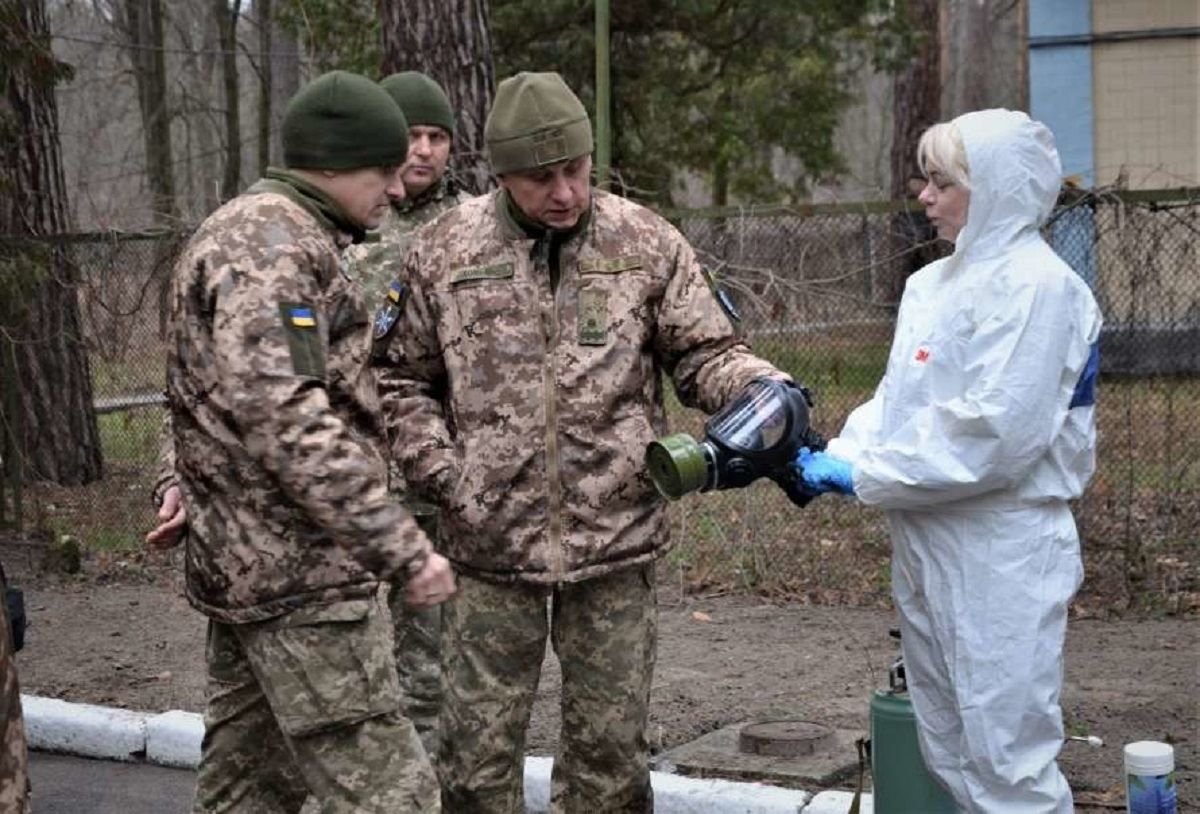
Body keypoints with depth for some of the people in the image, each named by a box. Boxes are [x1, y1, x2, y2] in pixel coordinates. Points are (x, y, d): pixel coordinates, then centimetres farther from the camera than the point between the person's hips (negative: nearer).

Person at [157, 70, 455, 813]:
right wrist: (400, 548, -29)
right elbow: (282, 413, -28)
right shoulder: (274, 241, -16)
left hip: (241, 558, 11)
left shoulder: (256, 233, 18)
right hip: (301, 567, -11)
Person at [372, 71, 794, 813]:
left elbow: (705, 354, 4)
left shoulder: (647, 243, 0)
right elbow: (400, 380, 8)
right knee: (478, 751, 7)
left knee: (610, 748, 9)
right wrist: (446, 477, -4)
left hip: (616, 546, 0)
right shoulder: (444, 251, 1)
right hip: (492, 548, 0)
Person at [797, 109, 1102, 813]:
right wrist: (842, 457, -4)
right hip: (929, 546, 9)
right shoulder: (934, 284, 13)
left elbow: (996, 431, -21)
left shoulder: (1035, 284, -14)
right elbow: (898, 398, 16)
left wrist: (866, 477, -16)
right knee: (952, 755, 16)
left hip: (1000, 560, -9)